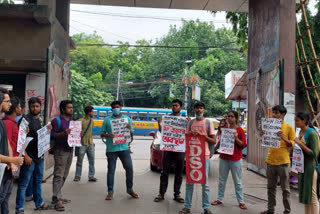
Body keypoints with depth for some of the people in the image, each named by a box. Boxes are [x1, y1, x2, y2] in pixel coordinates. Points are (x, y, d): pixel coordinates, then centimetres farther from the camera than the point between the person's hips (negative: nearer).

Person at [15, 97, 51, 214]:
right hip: (29, 157, -8)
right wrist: (25, 156, -21)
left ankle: (39, 203, 32)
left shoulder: (39, 120, 14)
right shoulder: (25, 119, -12)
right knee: (24, 183, 0)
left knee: (38, 181, 19)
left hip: (39, 156, 8)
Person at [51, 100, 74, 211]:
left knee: (64, 175, 13)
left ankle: (58, 196, 23)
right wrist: (64, 133, -27)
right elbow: (52, 135, -13)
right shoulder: (56, 120, -6)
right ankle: (56, 200, -7)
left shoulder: (72, 120, 16)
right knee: (58, 175, -9)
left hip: (70, 150, 8)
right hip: (60, 151, -7)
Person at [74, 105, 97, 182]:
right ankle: (77, 176, 14)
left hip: (90, 144, 5)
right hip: (82, 144, -5)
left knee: (92, 161, 5)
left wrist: (92, 141, 14)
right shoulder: (80, 121, -7)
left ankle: (91, 176, 13)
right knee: (79, 161, 3)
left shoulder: (91, 121, 12)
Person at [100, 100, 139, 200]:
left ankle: (130, 189, 20)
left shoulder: (127, 118, 12)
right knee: (111, 170, 3)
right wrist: (108, 135, -16)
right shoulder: (107, 119, 6)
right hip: (111, 148, -2)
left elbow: (131, 134, 13)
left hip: (124, 148, 2)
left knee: (129, 168, 3)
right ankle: (110, 192, 11)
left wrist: (129, 129, -10)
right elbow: (102, 133, 5)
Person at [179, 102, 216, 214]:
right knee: (189, 182, 7)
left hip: (204, 156, -3)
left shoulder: (208, 123, 0)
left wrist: (201, 134, -14)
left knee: (205, 183, 2)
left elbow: (214, 141, -3)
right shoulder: (190, 122, 11)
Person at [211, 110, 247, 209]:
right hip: (223, 158, 4)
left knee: (237, 181, 6)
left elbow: (244, 145, -6)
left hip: (236, 159, -4)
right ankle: (219, 199, 21)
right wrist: (216, 146, 0)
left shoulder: (240, 130, -4)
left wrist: (236, 138, -19)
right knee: (222, 180, 11)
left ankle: (241, 201, 15)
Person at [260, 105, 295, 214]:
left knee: (285, 188, 4)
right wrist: (263, 136, -1)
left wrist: (283, 138, -20)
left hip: (283, 162, -5)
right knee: (271, 187, 11)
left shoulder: (289, 127, -3)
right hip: (270, 161, 5)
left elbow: (293, 144, -4)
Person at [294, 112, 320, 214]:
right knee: (305, 194, 14)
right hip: (302, 166, 9)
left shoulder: (312, 133, -15)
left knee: (312, 195, -3)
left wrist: (300, 143, -22)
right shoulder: (301, 132, 10)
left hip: (310, 167, -9)